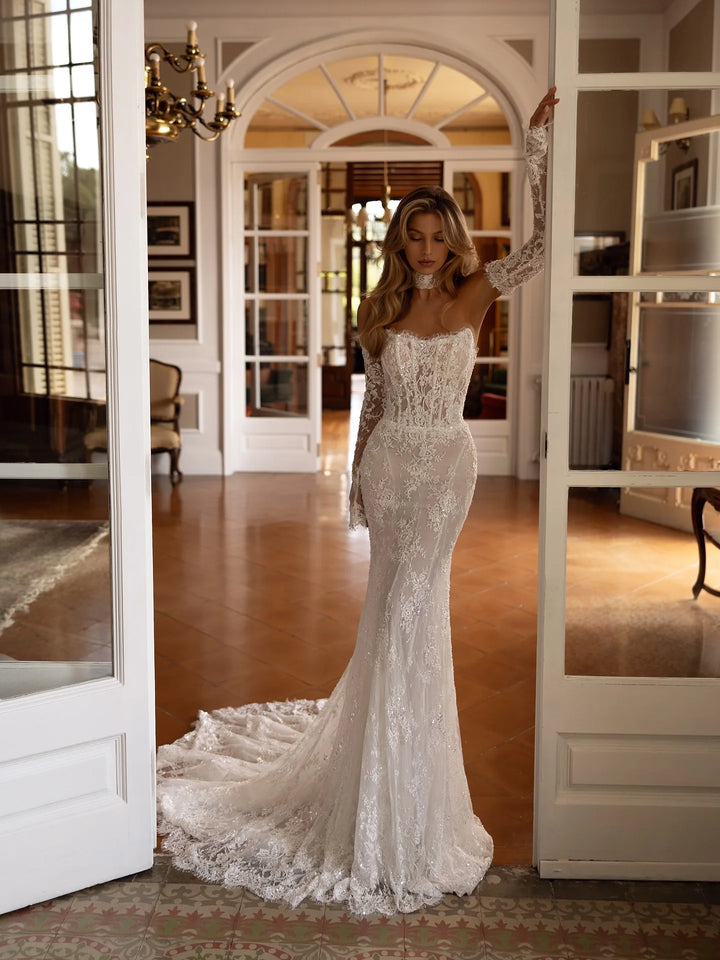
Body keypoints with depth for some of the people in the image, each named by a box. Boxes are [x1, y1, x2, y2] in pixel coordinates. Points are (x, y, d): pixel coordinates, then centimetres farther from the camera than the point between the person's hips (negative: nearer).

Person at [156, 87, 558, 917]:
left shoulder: (474, 294, -1)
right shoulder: (380, 311, 6)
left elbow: (543, 239, -13)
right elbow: (372, 402, 10)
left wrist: (535, 142, -16)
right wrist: (357, 475, 10)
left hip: (444, 463, -2)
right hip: (389, 462, 2)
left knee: (407, 608, -3)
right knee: (400, 607, 9)